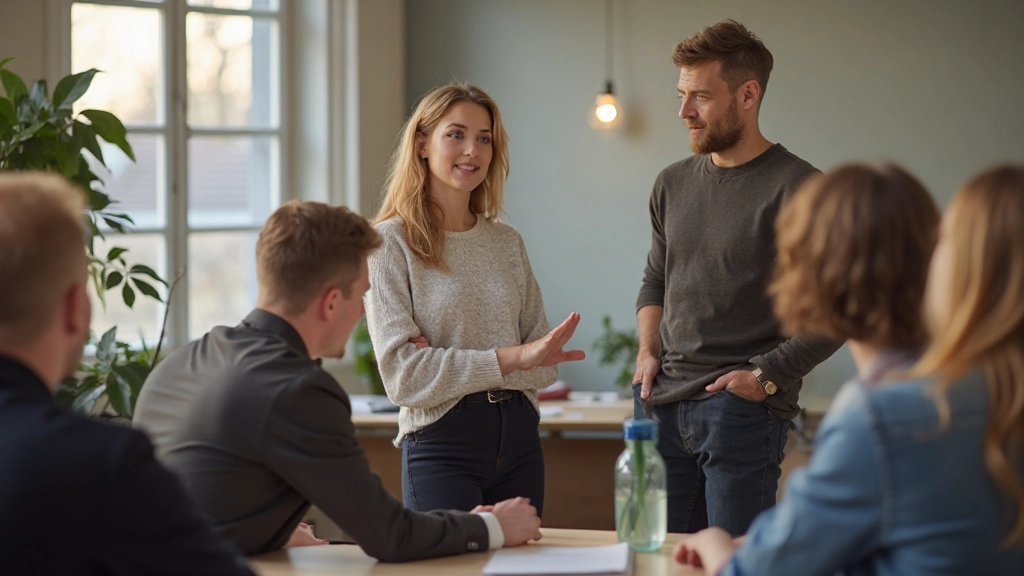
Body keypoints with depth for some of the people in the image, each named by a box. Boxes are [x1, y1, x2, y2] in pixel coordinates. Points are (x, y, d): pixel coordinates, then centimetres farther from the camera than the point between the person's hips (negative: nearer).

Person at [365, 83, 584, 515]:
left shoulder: (507, 242, 12)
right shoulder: (391, 242, -5)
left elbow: (544, 365, 7)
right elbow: (402, 373, -13)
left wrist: (452, 366, -11)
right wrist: (510, 359, -17)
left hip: (518, 436, 5)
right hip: (443, 443, -5)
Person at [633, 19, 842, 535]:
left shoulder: (795, 189, -7)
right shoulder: (673, 184, 14)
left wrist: (765, 375, -13)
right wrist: (648, 349, 9)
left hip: (744, 412, -6)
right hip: (661, 405, 6)